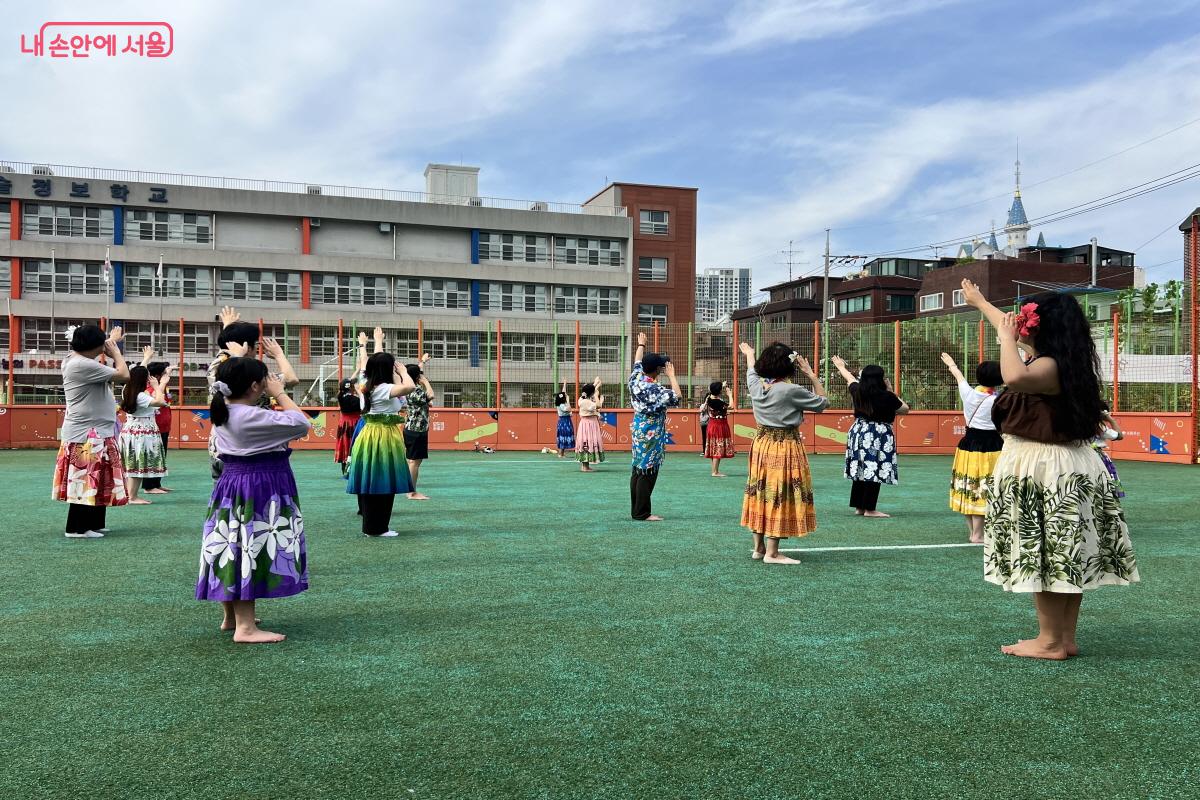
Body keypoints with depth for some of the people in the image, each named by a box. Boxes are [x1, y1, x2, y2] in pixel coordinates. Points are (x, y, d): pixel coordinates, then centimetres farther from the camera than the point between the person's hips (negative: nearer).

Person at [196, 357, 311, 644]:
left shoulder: (223, 412, 8)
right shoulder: (251, 416, -21)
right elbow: (301, 423, -20)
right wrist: (280, 393, -10)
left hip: (232, 485, 10)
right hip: (259, 489, -10)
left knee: (235, 550, 17)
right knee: (250, 550, -6)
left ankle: (231, 617, 31)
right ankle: (245, 628, -2)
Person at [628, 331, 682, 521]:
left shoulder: (635, 380, 1)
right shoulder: (654, 390, -21)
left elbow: (637, 363, 20)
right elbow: (677, 396, -25)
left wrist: (641, 345, 35)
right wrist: (671, 375, -15)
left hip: (638, 430, 9)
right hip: (651, 434, -9)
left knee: (638, 470, 12)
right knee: (648, 472, -4)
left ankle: (636, 510, 17)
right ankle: (642, 513, -1)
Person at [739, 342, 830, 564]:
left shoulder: (756, 386, -1)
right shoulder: (792, 391, -18)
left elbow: (752, 370, 24)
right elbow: (823, 403, -5)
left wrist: (748, 353, 44)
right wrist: (812, 376, 0)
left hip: (761, 444, 7)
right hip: (786, 448, -7)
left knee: (761, 494, 15)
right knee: (780, 496, -1)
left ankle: (758, 547, 24)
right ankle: (772, 553, 2)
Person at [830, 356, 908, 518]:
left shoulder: (857, 391, 2)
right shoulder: (887, 396, -13)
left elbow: (850, 378, 25)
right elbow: (905, 409, 3)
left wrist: (840, 366, 44)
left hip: (858, 433, 7)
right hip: (879, 436, -7)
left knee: (860, 471, 13)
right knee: (874, 472, -4)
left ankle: (859, 507, 20)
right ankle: (869, 509, -3)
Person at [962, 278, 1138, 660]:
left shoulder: (1049, 367, -18)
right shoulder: (1059, 363, 10)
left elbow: (1015, 377, -43)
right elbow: (1010, 328, 26)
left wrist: (1006, 336, -25)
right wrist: (979, 302, 40)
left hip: (1044, 472, -9)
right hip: (1070, 469, 9)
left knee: (1043, 555, -2)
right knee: (1066, 556, 12)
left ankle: (1051, 642, 6)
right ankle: (1066, 638, 21)